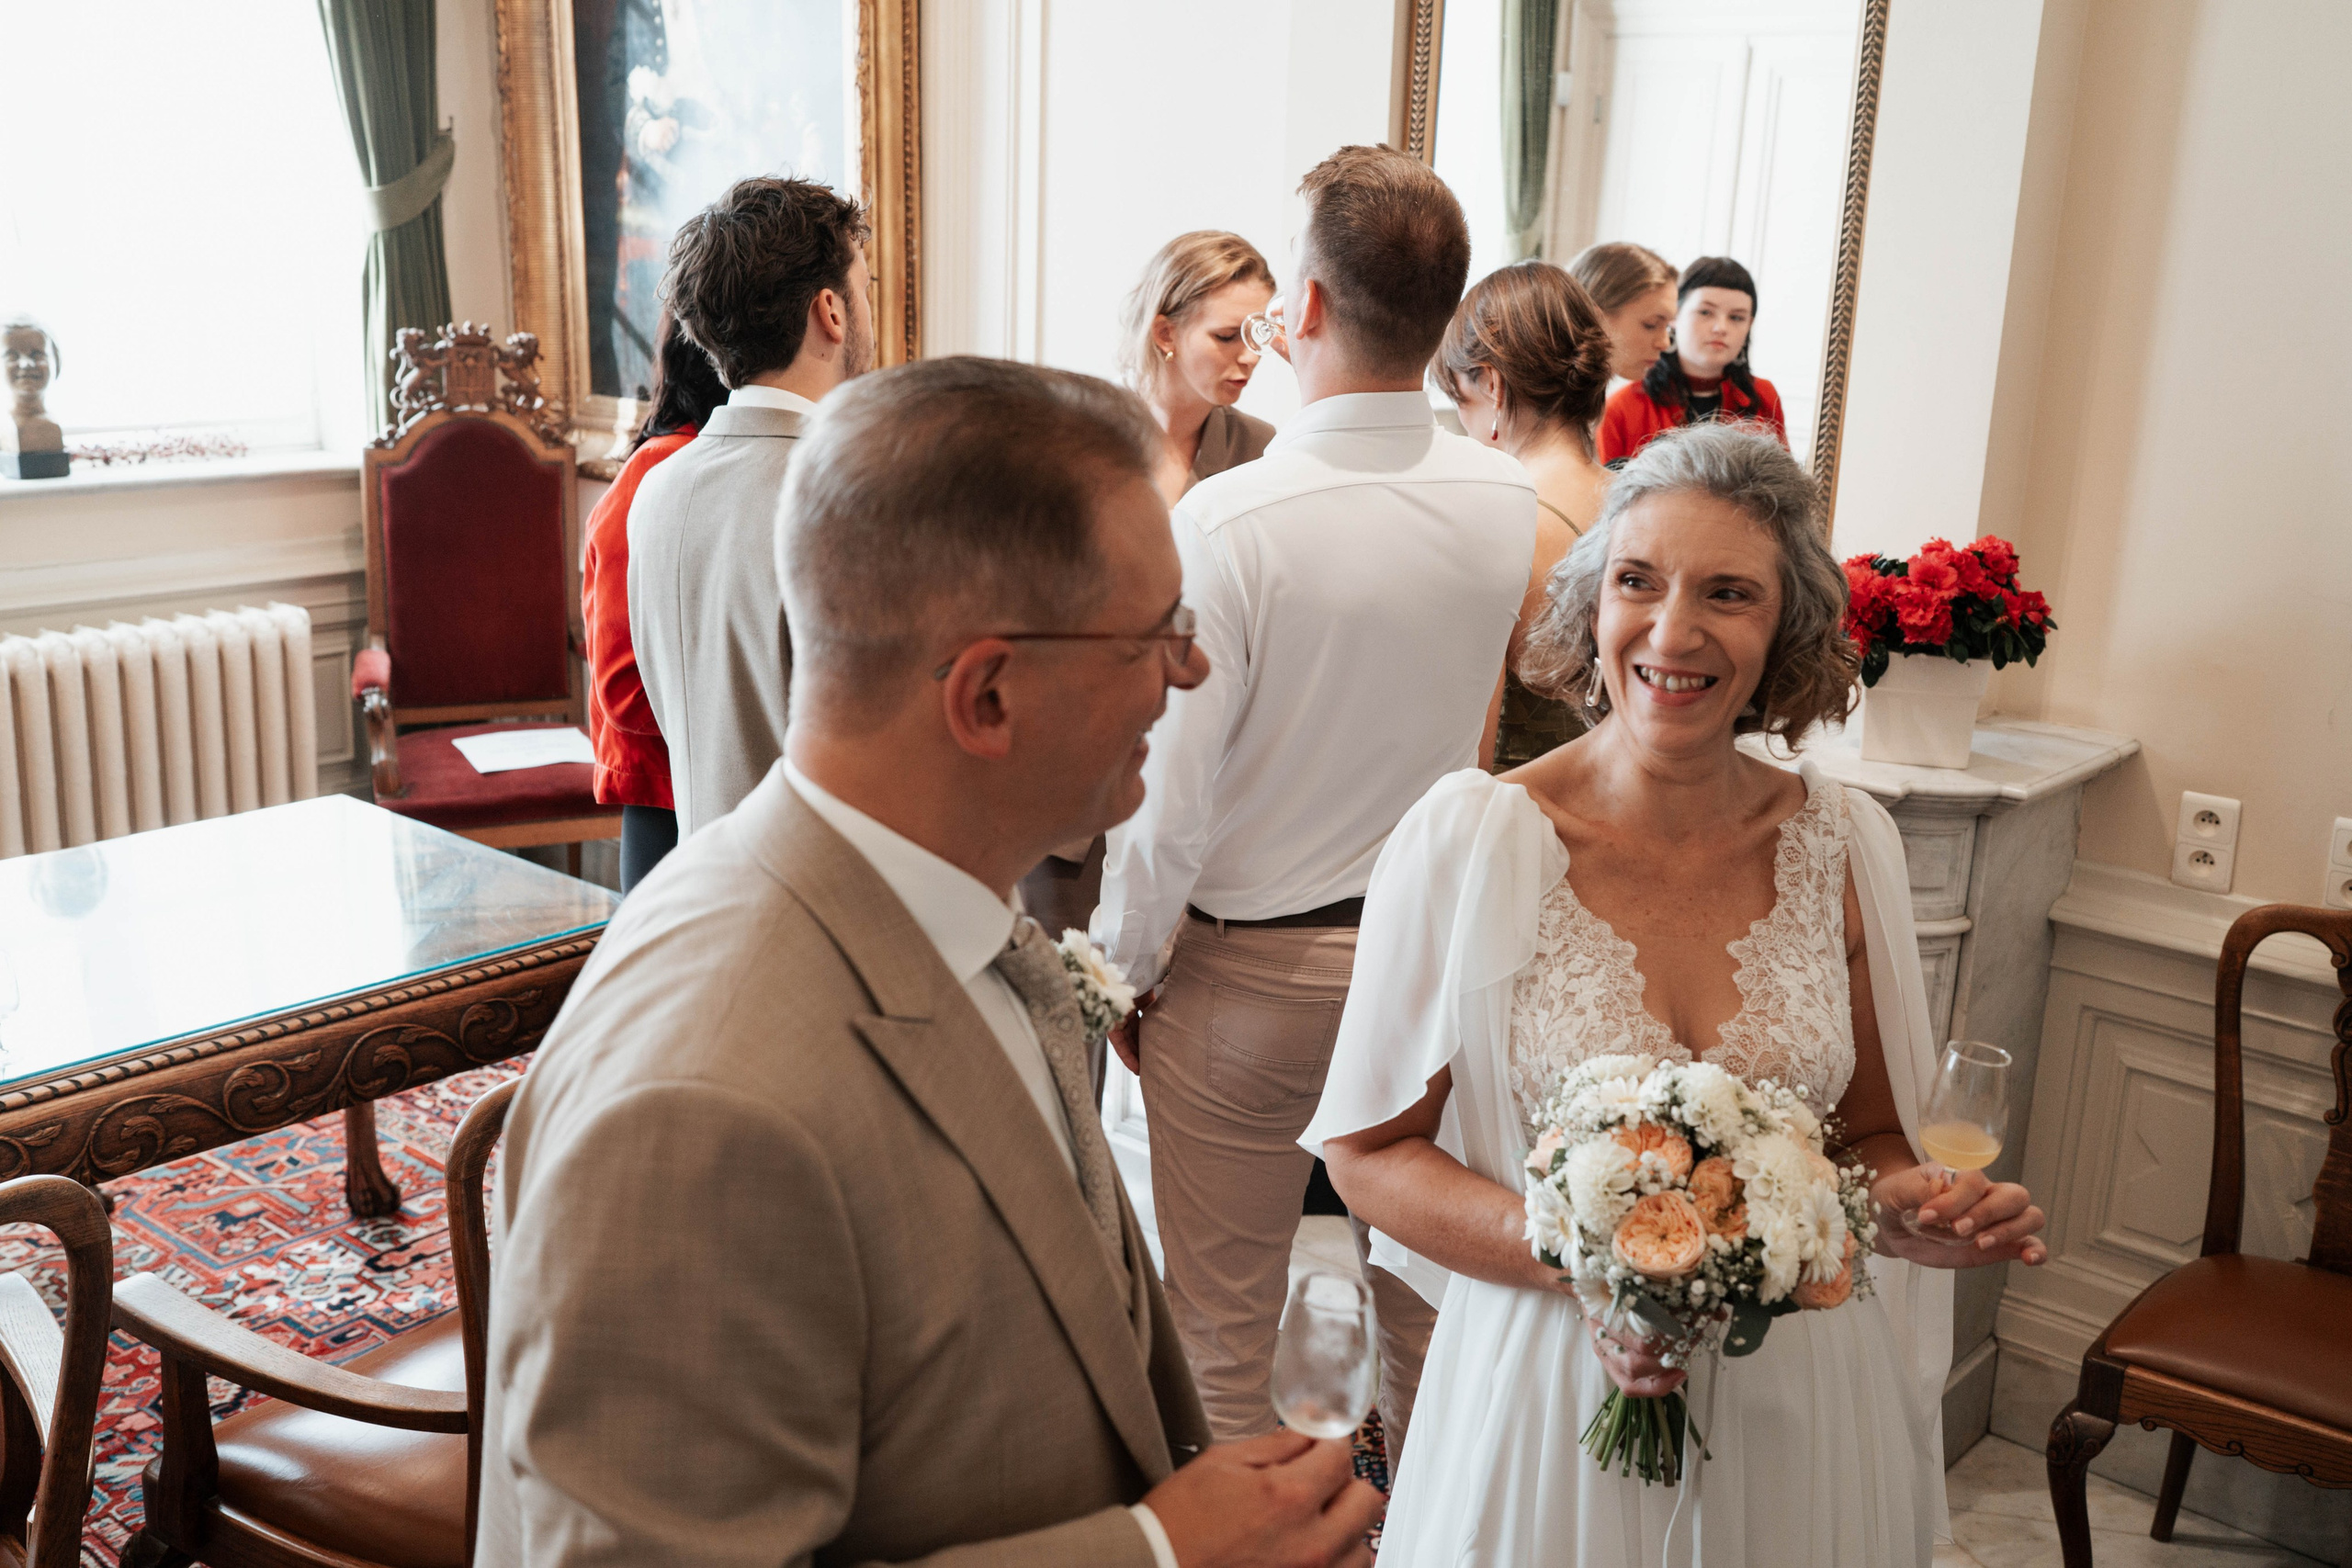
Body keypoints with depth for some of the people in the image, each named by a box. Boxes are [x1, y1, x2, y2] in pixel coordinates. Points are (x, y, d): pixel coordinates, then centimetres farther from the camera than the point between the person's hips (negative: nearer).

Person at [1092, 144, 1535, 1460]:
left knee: (1221, 1328, 13)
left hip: (1250, 973, -5)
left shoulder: (1225, 521, -23)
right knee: (1428, 1291, 22)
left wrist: (1118, 971, -4)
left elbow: (1169, 797, -18)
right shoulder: (1513, 503, -8)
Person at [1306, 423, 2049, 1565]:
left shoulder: (1844, 845, -4)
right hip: (1549, 1391, -3)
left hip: (1798, 1401, 3)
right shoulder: (1470, 839, -14)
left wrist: (1916, 1208, -14)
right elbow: (1367, 1147, -8)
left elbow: (1872, 1133, 8)